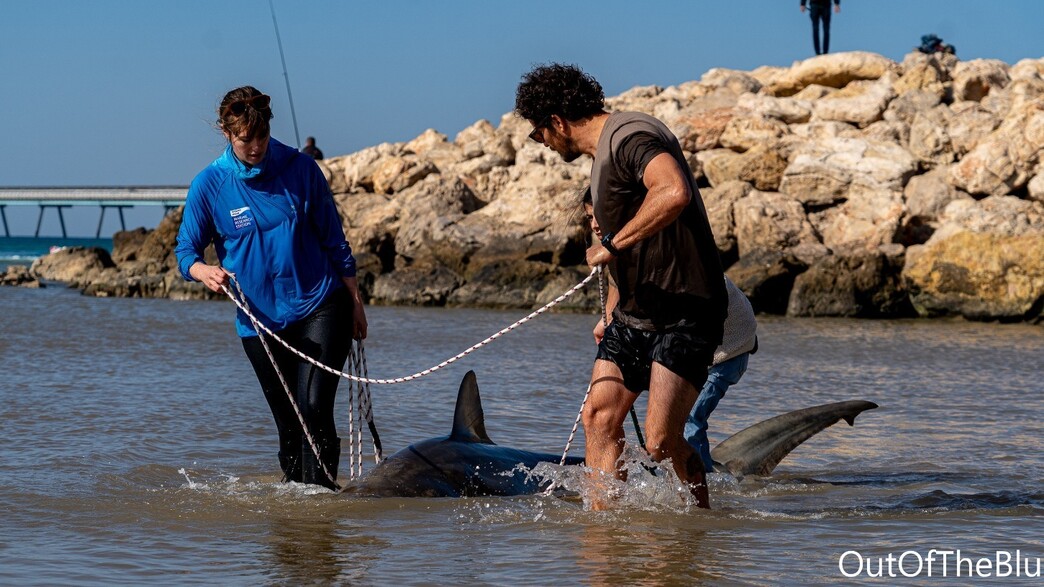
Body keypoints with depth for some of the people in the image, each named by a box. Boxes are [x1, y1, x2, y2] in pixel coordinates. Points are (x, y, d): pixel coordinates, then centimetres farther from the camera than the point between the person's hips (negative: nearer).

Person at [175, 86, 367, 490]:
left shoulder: (300, 169, -2)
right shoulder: (209, 185, -3)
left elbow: (334, 240, 6)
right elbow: (186, 252, 0)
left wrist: (356, 303, 6)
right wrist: (204, 271, -24)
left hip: (320, 307, -1)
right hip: (260, 321, 1)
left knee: (314, 409, -16)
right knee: (288, 423, 8)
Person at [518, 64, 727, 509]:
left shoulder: (630, 136, -17)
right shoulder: (603, 152, 17)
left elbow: (674, 193, -38)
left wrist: (611, 246, -27)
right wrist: (611, 315, 31)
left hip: (683, 313, -10)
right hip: (634, 314, 10)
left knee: (661, 441, -13)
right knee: (599, 418, 0)